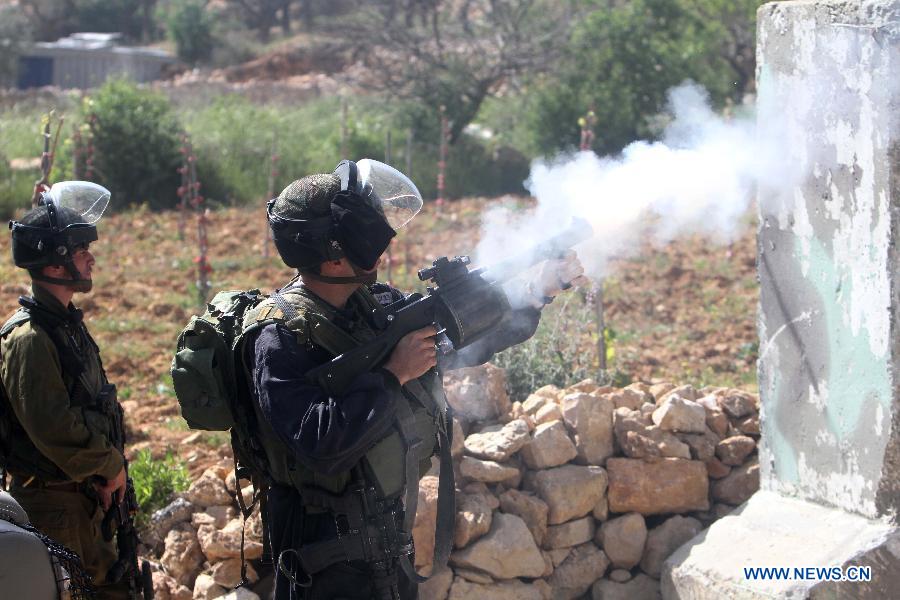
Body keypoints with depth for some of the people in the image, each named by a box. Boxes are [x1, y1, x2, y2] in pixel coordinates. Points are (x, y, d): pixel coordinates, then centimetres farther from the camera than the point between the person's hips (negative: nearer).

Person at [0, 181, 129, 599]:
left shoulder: (69, 324, 11)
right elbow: (53, 428, -25)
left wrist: (107, 467, 7)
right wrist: (110, 467, -12)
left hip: (86, 495, 10)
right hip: (50, 504, -10)